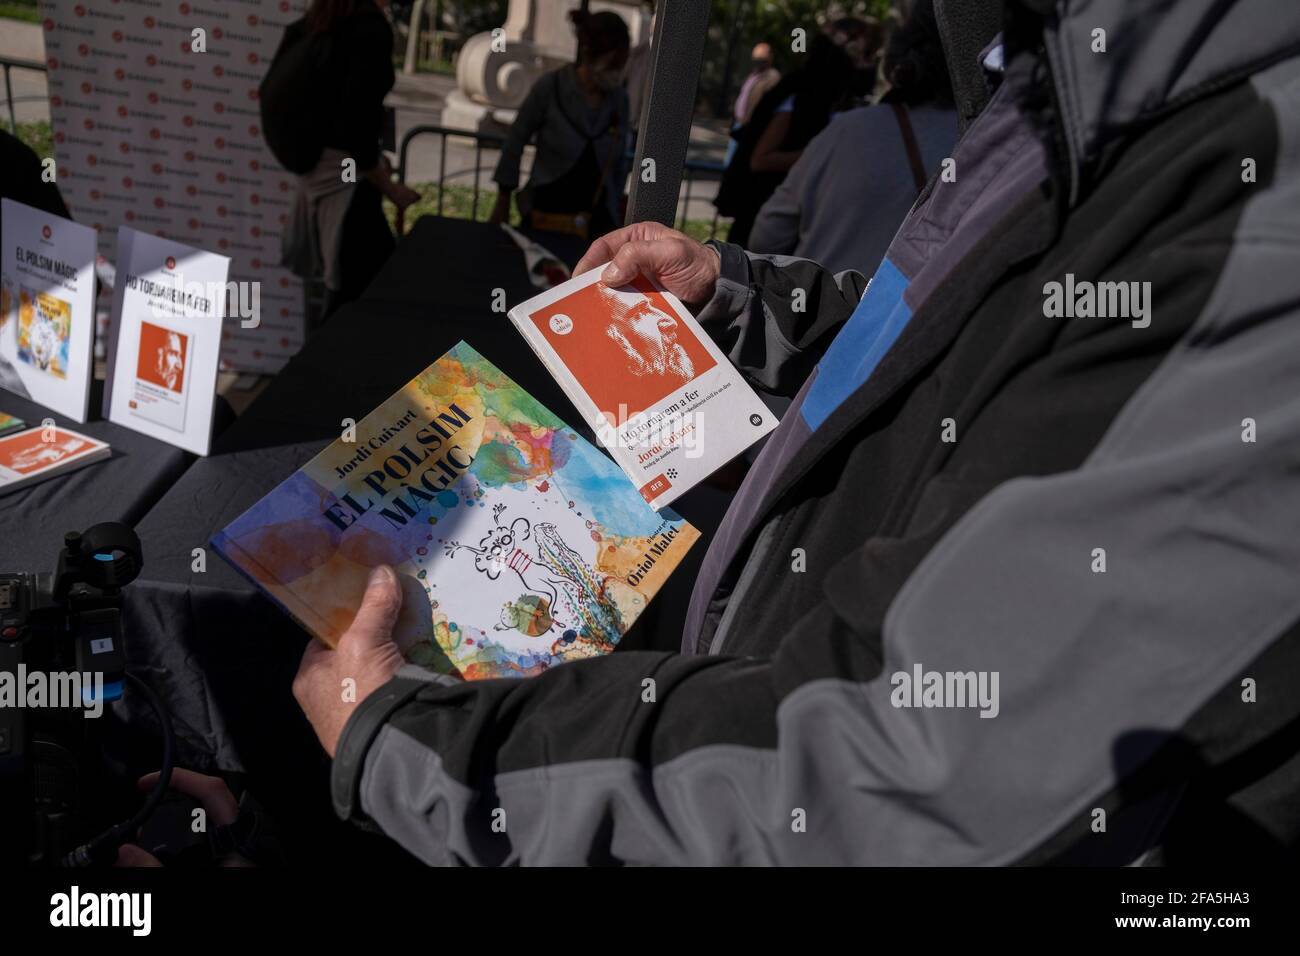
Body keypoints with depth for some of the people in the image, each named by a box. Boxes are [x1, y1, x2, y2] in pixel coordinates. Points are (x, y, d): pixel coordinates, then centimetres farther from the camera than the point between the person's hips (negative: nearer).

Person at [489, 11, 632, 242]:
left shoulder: (619, 98, -1)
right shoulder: (550, 88, -10)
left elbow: (617, 163, 10)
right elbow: (515, 143, -1)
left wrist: (616, 214, 15)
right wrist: (502, 206, 3)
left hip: (596, 224, 2)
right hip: (544, 216, -2)